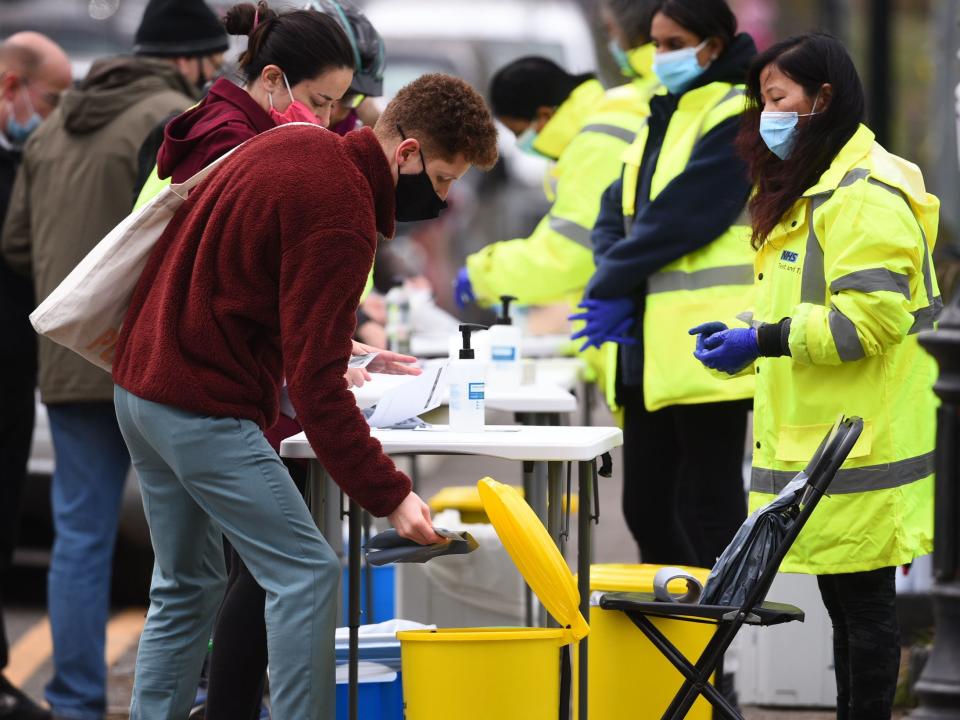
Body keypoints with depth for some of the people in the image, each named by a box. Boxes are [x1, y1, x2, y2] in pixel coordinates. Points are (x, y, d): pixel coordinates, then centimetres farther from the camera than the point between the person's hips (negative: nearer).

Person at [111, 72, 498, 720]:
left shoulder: (298, 147, 9)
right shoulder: (342, 217, -20)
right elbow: (317, 386, -23)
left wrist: (326, 346, 20)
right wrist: (391, 496, -22)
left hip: (141, 384, 10)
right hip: (205, 406, -10)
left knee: (187, 586, 17)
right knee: (307, 575, -9)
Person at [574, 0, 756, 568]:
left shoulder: (736, 116, -9)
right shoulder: (663, 118, 20)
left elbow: (681, 216, -16)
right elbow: (617, 210, 15)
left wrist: (609, 286, -8)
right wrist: (616, 289, -3)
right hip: (652, 350, 9)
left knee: (707, 504, -4)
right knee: (645, 505, 9)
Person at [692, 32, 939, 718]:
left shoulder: (866, 194, -14)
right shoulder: (812, 190, 20)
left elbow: (871, 318, -22)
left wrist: (763, 340, -20)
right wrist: (745, 336, 11)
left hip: (860, 448, -10)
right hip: (820, 442, 10)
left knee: (863, 598, -5)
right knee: (844, 600, 13)